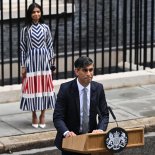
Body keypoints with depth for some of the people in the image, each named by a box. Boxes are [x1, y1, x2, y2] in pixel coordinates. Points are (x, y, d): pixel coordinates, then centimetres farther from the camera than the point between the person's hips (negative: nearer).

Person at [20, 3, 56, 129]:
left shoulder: (45, 28, 3)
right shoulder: (25, 29, -1)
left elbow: (50, 45, 7)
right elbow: (22, 48, 1)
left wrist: (50, 60, 3)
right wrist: (23, 65, -2)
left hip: (43, 60, 1)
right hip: (31, 61, -1)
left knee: (44, 87, 3)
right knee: (32, 87, 0)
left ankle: (43, 115, 13)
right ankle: (34, 115, 11)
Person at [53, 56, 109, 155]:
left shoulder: (98, 88, 0)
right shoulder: (66, 89, -9)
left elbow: (104, 114, 3)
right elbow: (57, 117, -12)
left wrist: (100, 130, -17)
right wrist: (66, 132, -30)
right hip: (71, 138, -2)